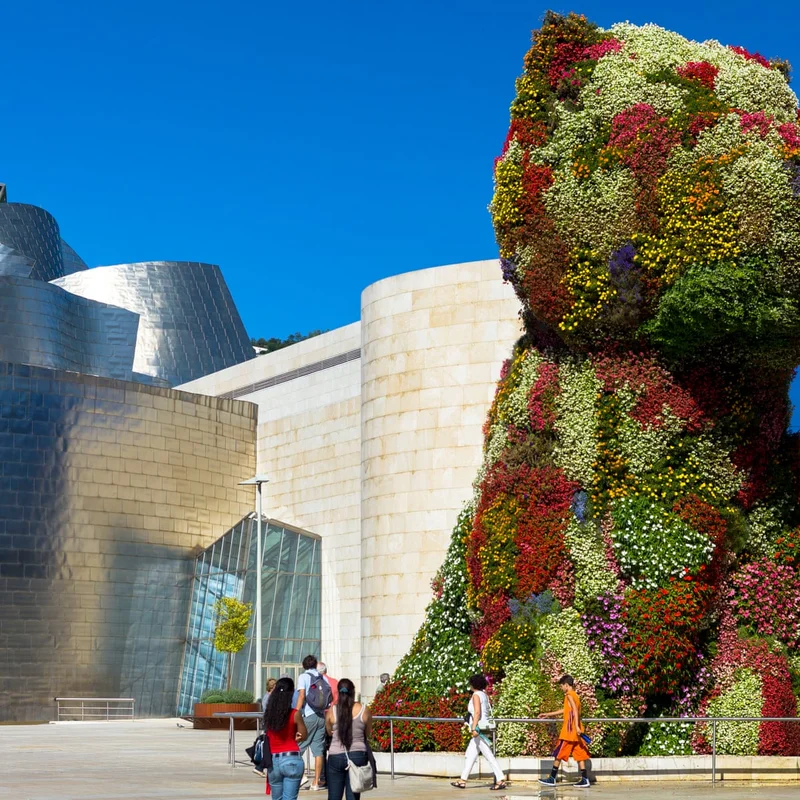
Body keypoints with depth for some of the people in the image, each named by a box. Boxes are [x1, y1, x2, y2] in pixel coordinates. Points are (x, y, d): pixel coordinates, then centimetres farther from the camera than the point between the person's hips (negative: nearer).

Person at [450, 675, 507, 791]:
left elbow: (477, 712, -21)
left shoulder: (476, 695, -11)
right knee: (470, 755, 12)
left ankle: (501, 780, -11)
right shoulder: (484, 695, 14)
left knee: (489, 756, -10)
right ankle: (463, 780, 15)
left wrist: (474, 728, -26)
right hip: (483, 728, 10)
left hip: (479, 728, -10)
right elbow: (488, 712, 17)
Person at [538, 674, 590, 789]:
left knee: (558, 754, -1)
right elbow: (565, 710, 30)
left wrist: (576, 726, -28)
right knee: (579, 754, 4)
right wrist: (548, 714, 34)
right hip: (575, 732, 9)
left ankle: (552, 778, 3)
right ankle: (584, 780, -1)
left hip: (569, 731, -8)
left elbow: (575, 710, -21)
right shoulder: (574, 695, 19)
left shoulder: (569, 695, -8)